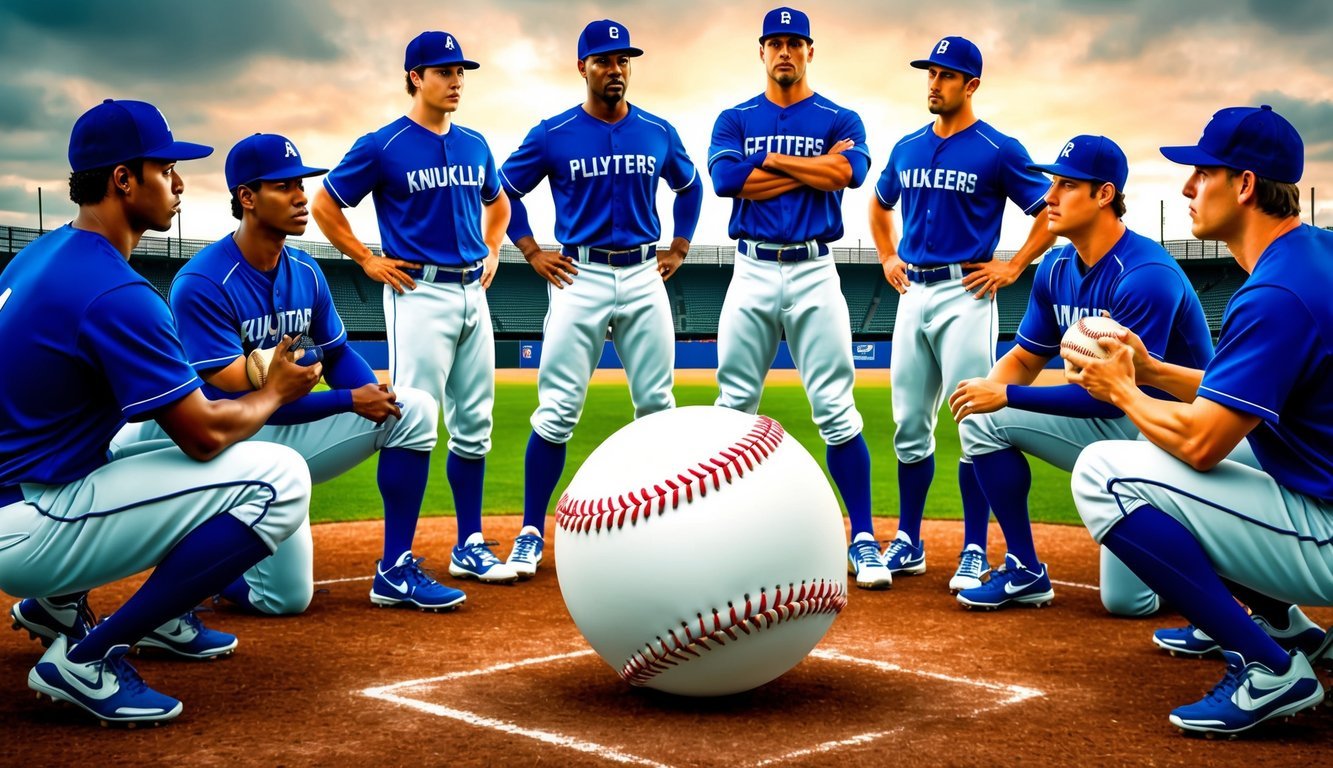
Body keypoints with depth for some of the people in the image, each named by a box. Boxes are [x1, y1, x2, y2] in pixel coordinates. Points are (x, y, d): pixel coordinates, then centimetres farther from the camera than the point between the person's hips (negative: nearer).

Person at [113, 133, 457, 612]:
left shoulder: (306, 272, 2)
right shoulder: (202, 285, -21)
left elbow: (338, 354, 10)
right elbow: (242, 398, -25)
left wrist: (375, 396, -14)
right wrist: (350, 401, -24)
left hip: (295, 432, 7)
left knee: (414, 410, -5)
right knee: (286, 596, -16)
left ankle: (394, 573, 1)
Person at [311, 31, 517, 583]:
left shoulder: (474, 145, 13)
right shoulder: (383, 147, -5)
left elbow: (497, 202, 31)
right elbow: (323, 205, 1)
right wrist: (368, 261, -4)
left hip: (473, 293, 7)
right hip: (420, 294, -7)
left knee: (474, 426, 9)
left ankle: (469, 547, 19)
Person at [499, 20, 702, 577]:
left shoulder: (659, 132, 7)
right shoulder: (553, 134, -1)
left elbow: (690, 188, 24)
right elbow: (504, 189, 10)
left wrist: (679, 248, 15)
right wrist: (532, 253, 3)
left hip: (644, 279, 3)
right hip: (579, 276, -3)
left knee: (657, 406, 5)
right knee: (557, 410, -6)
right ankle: (531, 534, 1)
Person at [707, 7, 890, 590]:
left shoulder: (839, 120, 8)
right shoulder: (735, 120, 11)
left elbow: (849, 172, -14)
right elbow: (725, 179, -9)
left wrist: (770, 160, -7)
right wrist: (813, 167, -8)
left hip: (814, 273, -1)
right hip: (752, 273, 2)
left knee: (836, 409, -5)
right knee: (733, 406, 3)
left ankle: (863, 539, 0)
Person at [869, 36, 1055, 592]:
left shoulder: (998, 150, -4)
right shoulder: (907, 148, 13)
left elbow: (1052, 212, -3)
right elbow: (880, 206, 30)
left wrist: (1012, 269, -8)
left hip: (965, 295, -6)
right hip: (913, 293, 6)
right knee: (910, 426, 8)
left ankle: (975, 552, -1)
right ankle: (908, 544, 17)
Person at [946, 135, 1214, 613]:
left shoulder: (1147, 276, -25)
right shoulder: (1056, 269, 1)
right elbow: (1024, 358, 9)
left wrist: (1006, 395, -28)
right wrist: (987, 390, -15)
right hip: (1106, 428, 8)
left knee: (1126, 599, -16)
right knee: (983, 420, -8)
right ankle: (1026, 571, 2)